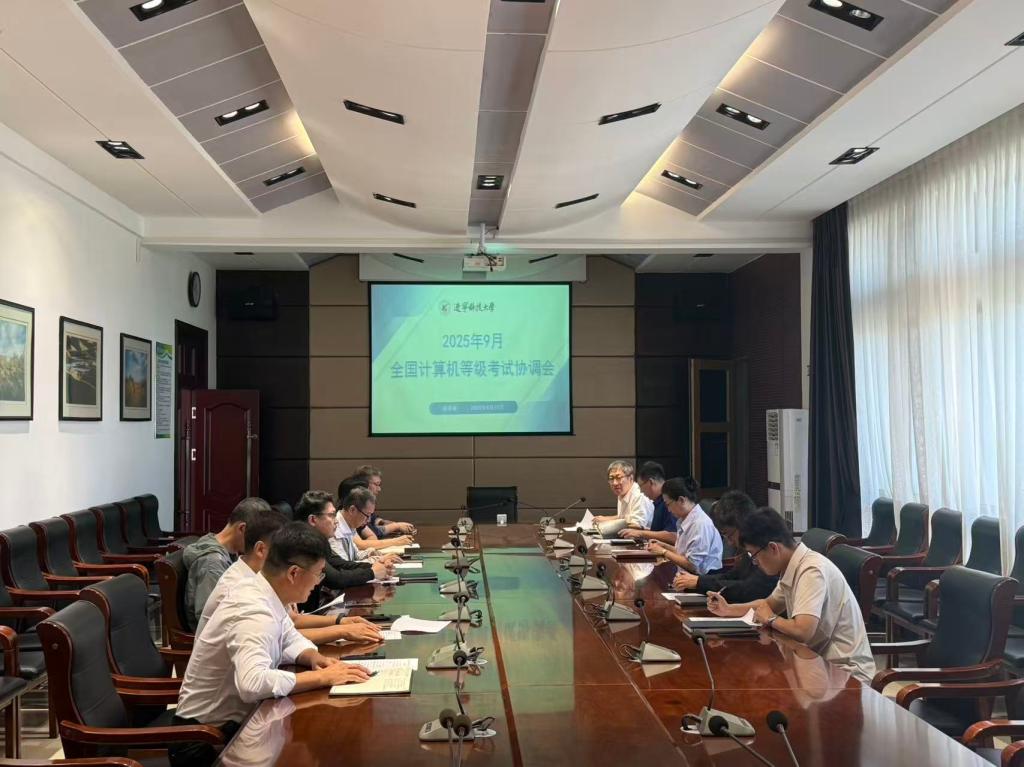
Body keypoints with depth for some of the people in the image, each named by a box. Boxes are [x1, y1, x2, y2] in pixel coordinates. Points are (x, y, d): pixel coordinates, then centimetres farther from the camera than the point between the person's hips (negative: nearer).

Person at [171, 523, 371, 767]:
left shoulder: (257, 590, -2)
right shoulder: (255, 614, -29)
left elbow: (290, 639, 12)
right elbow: (253, 683, -44)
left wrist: (314, 658, -9)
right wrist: (322, 677, -34)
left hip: (231, 720, 8)